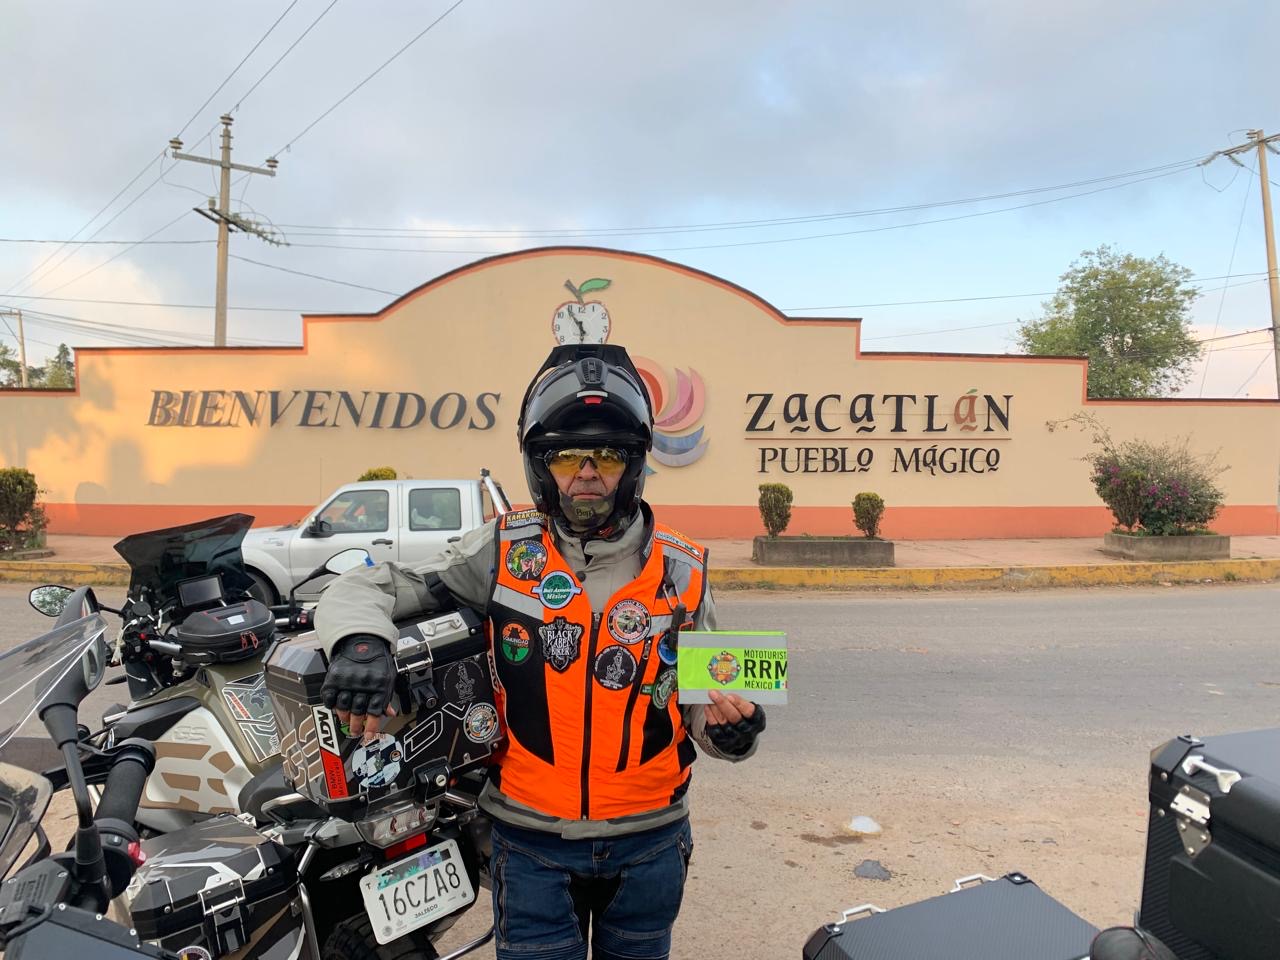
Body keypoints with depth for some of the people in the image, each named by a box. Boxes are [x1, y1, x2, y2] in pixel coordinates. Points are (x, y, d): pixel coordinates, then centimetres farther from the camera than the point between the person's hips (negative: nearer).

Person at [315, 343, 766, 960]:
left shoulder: (680, 569, -7)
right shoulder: (504, 554, -10)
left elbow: (698, 698, 3)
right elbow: (360, 590, -7)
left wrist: (728, 728, -19)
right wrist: (360, 639, -29)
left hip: (650, 844, 2)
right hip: (532, 843, -1)